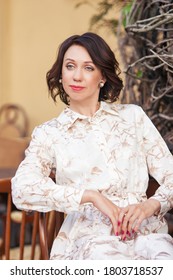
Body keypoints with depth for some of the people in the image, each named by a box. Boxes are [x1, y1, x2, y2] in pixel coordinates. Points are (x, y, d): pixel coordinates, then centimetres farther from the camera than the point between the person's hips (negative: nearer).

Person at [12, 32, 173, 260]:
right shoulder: (49, 134, 12)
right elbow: (22, 189, -6)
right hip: (88, 237, -1)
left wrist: (150, 205, -10)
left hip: (145, 231, 2)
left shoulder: (133, 116, 16)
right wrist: (91, 196, -14)